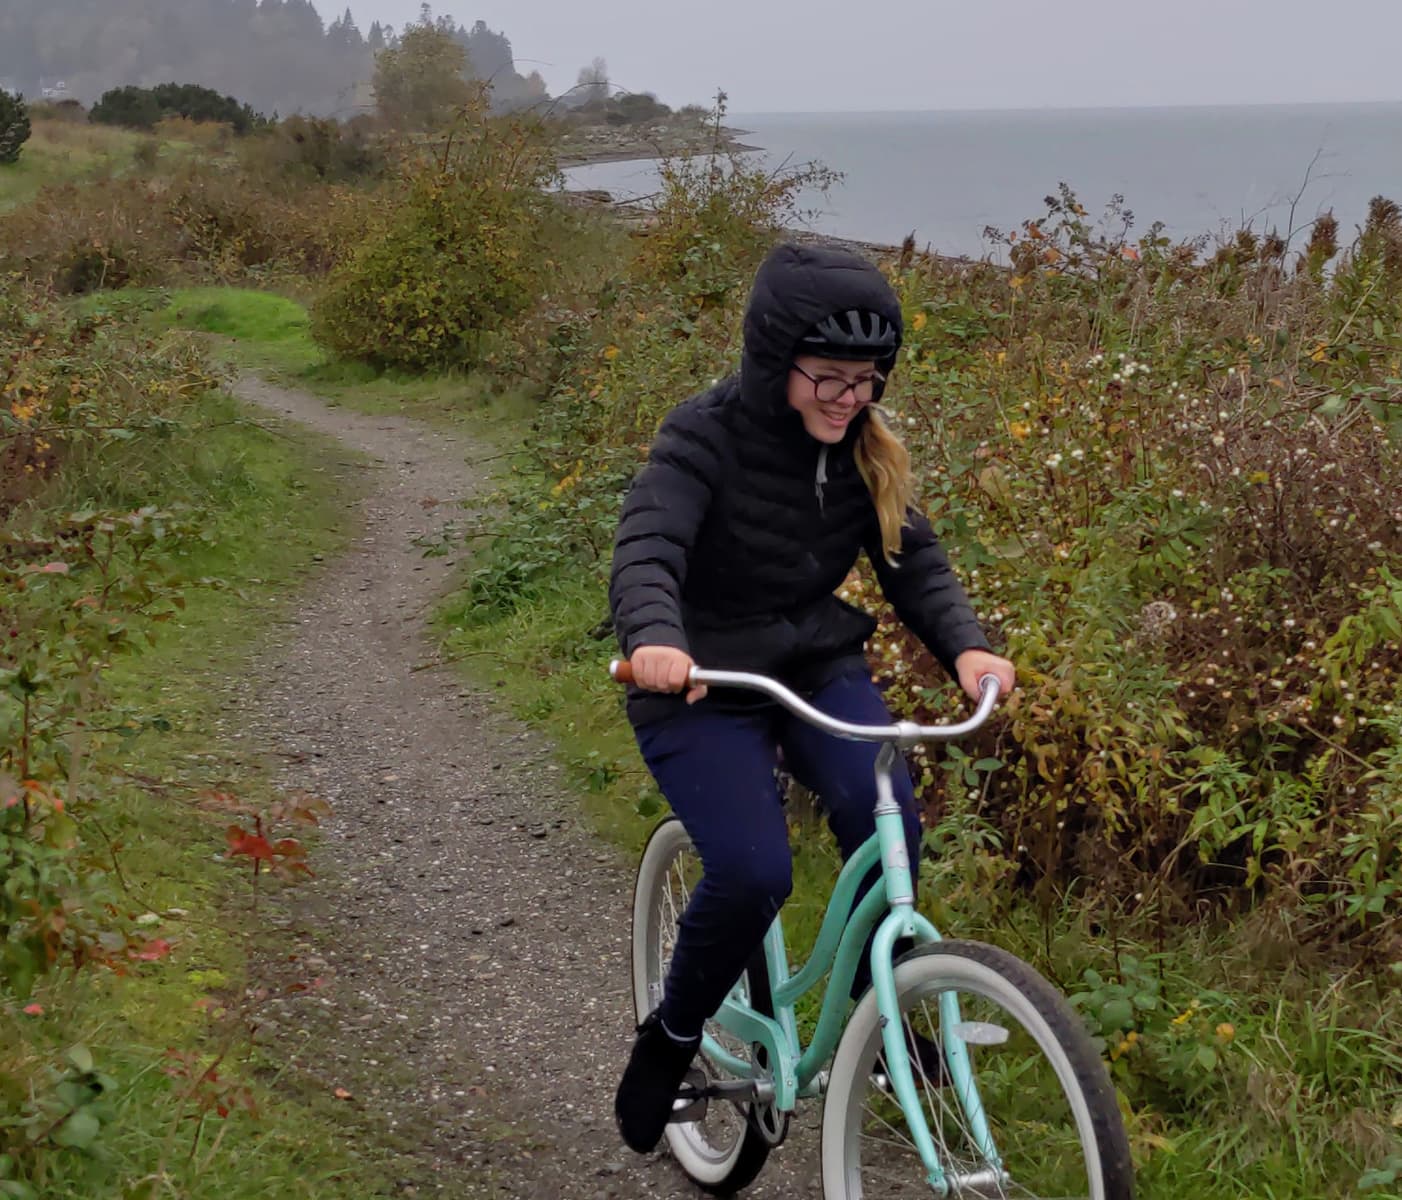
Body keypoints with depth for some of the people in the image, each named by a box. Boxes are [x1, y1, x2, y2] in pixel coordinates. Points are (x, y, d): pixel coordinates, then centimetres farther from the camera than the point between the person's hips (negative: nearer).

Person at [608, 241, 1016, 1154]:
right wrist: (654, 639, -55)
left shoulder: (863, 450, -2)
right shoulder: (707, 437, -19)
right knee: (752, 873, -23)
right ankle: (672, 1035, 6)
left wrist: (966, 646, -25)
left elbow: (914, 558, -5)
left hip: (818, 666, 4)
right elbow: (647, 548, -33)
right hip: (701, 685, -4)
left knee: (886, 818, -23)